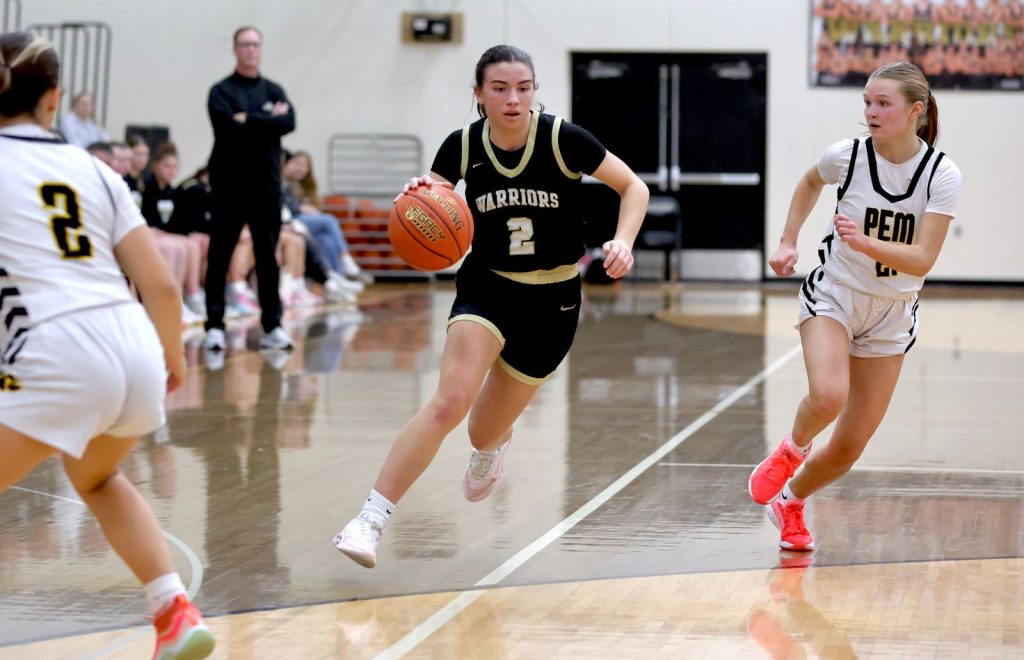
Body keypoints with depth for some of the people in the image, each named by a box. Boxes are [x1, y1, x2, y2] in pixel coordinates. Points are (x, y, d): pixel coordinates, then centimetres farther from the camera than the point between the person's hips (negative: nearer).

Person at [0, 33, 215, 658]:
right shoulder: (92, 169, 16)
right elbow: (162, 285, 14)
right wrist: (174, 356, 31)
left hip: (58, 356, -6)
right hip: (135, 346, 6)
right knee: (98, 477, 33)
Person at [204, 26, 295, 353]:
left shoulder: (273, 91, 11)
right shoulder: (221, 91, 1)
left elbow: (288, 123, -7)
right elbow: (229, 126, -17)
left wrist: (249, 120, -12)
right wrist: (268, 120, -11)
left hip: (266, 185, 3)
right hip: (229, 186, -3)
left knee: (267, 256, 5)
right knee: (220, 256, -3)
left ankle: (272, 326, 9)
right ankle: (214, 326, 0)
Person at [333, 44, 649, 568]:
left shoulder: (562, 139, -14)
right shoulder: (462, 147, -9)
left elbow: (633, 186, -4)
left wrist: (623, 241, -20)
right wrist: (420, 198, -22)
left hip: (552, 300, 0)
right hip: (486, 286, 0)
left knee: (485, 432, 10)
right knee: (450, 399, -25)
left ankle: (491, 446, 52)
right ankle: (370, 521, -25)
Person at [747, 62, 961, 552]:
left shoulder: (942, 175, -14)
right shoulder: (847, 156, -12)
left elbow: (921, 260, -20)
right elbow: (810, 183, 13)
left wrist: (864, 242, -34)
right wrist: (787, 242, 7)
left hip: (891, 316, 1)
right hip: (834, 295, -1)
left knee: (850, 447, 5)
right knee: (828, 396, -32)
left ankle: (789, 501, 33)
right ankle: (791, 450, 1)